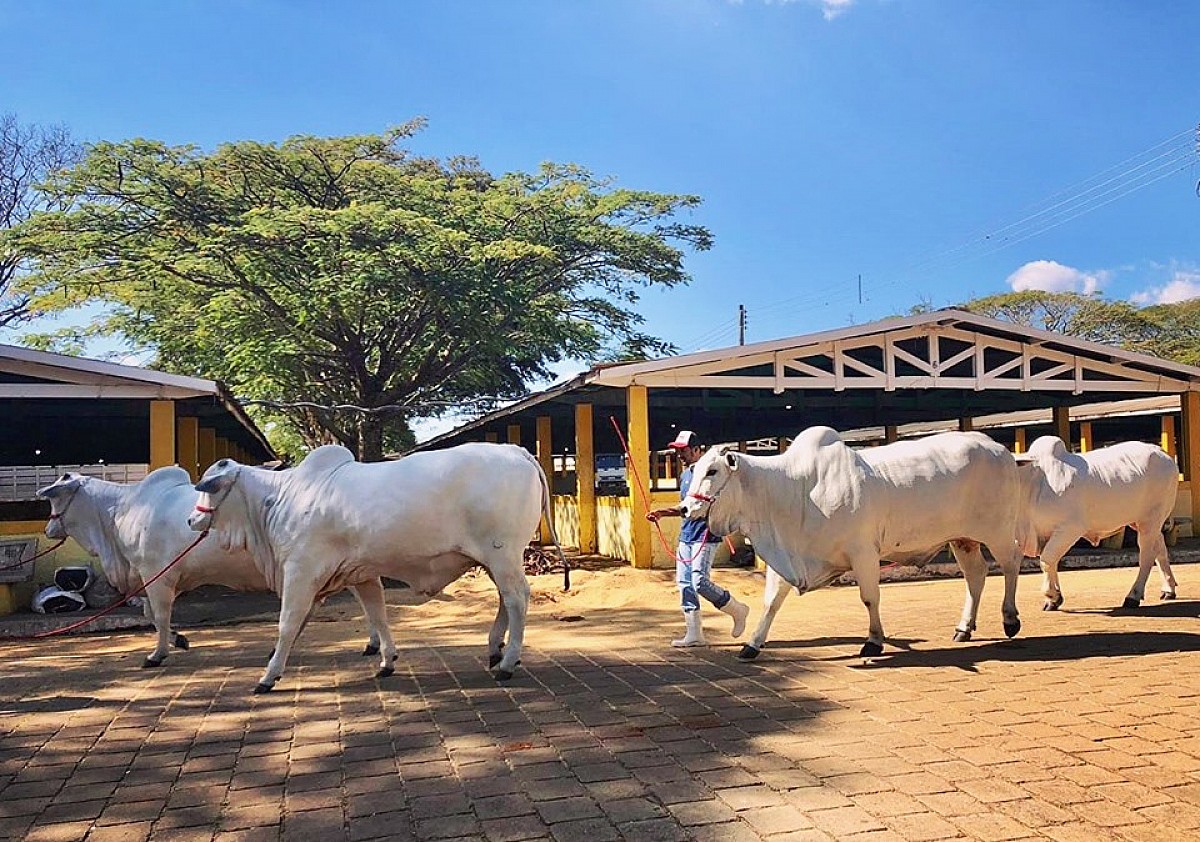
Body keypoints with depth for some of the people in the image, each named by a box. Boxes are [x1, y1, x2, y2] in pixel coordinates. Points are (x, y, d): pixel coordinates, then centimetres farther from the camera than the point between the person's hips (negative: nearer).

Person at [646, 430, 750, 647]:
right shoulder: (684, 475, 17)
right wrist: (662, 513, 17)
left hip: (705, 536, -9)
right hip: (685, 537, 9)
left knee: (700, 582, -15)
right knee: (684, 583, 6)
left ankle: (737, 610, 9)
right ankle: (694, 634, 13)